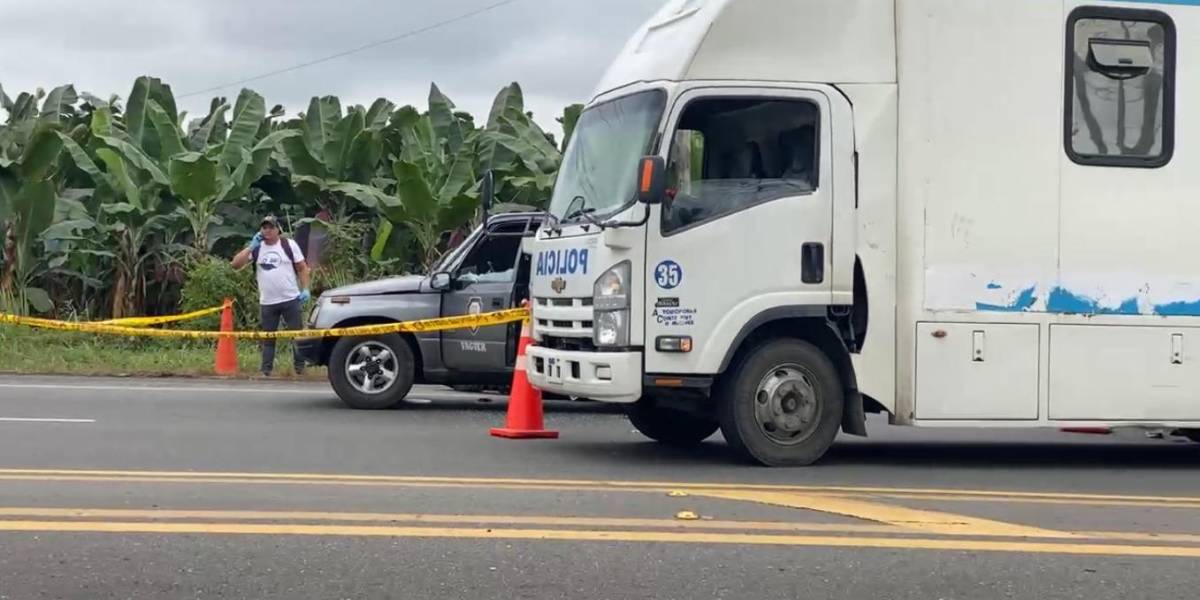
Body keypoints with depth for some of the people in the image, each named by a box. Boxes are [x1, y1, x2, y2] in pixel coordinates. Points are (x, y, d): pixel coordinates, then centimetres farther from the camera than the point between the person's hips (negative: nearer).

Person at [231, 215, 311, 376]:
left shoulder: (289, 245, 1)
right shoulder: (256, 248, 6)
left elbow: (302, 268, 3)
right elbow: (236, 264, -3)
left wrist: (305, 289, -8)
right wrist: (251, 247, -11)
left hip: (291, 300, -2)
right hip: (267, 303, 2)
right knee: (268, 338, 7)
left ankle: (300, 368, 9)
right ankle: (266, 371, 10)